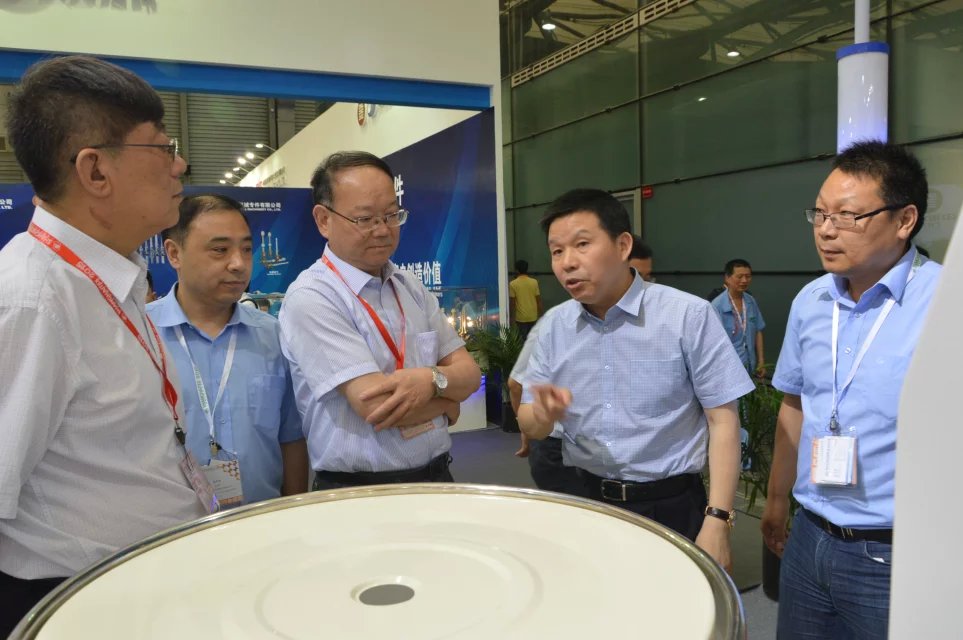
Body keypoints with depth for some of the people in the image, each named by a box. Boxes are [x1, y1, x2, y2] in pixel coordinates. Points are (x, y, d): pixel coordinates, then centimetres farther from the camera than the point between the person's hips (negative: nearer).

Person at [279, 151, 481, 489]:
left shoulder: (411, 287, 4)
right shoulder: (310, 298, -17)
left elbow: (469, 373, 1)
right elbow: (375, 405, -24)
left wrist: (433, 380, -20)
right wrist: (445, 402, -8)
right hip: (357, 494, -5)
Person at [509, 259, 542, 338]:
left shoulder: (513, 284, -10)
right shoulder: (534, 282, -2)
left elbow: (512, 303, -9)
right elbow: (539, 300, 1)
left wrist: (511, 317, 0)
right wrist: (540, 314, 11)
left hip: (521, 317, -3)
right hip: (533, 316, 3)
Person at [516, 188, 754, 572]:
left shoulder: (688, 316, -13)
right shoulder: (555, 327, -1)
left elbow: (722, 421, -10)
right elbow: (529, 426, 4)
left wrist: (717, 520, -15)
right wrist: (544, 413, -19)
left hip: (672, 508, -3)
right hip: (585, 504, 4)